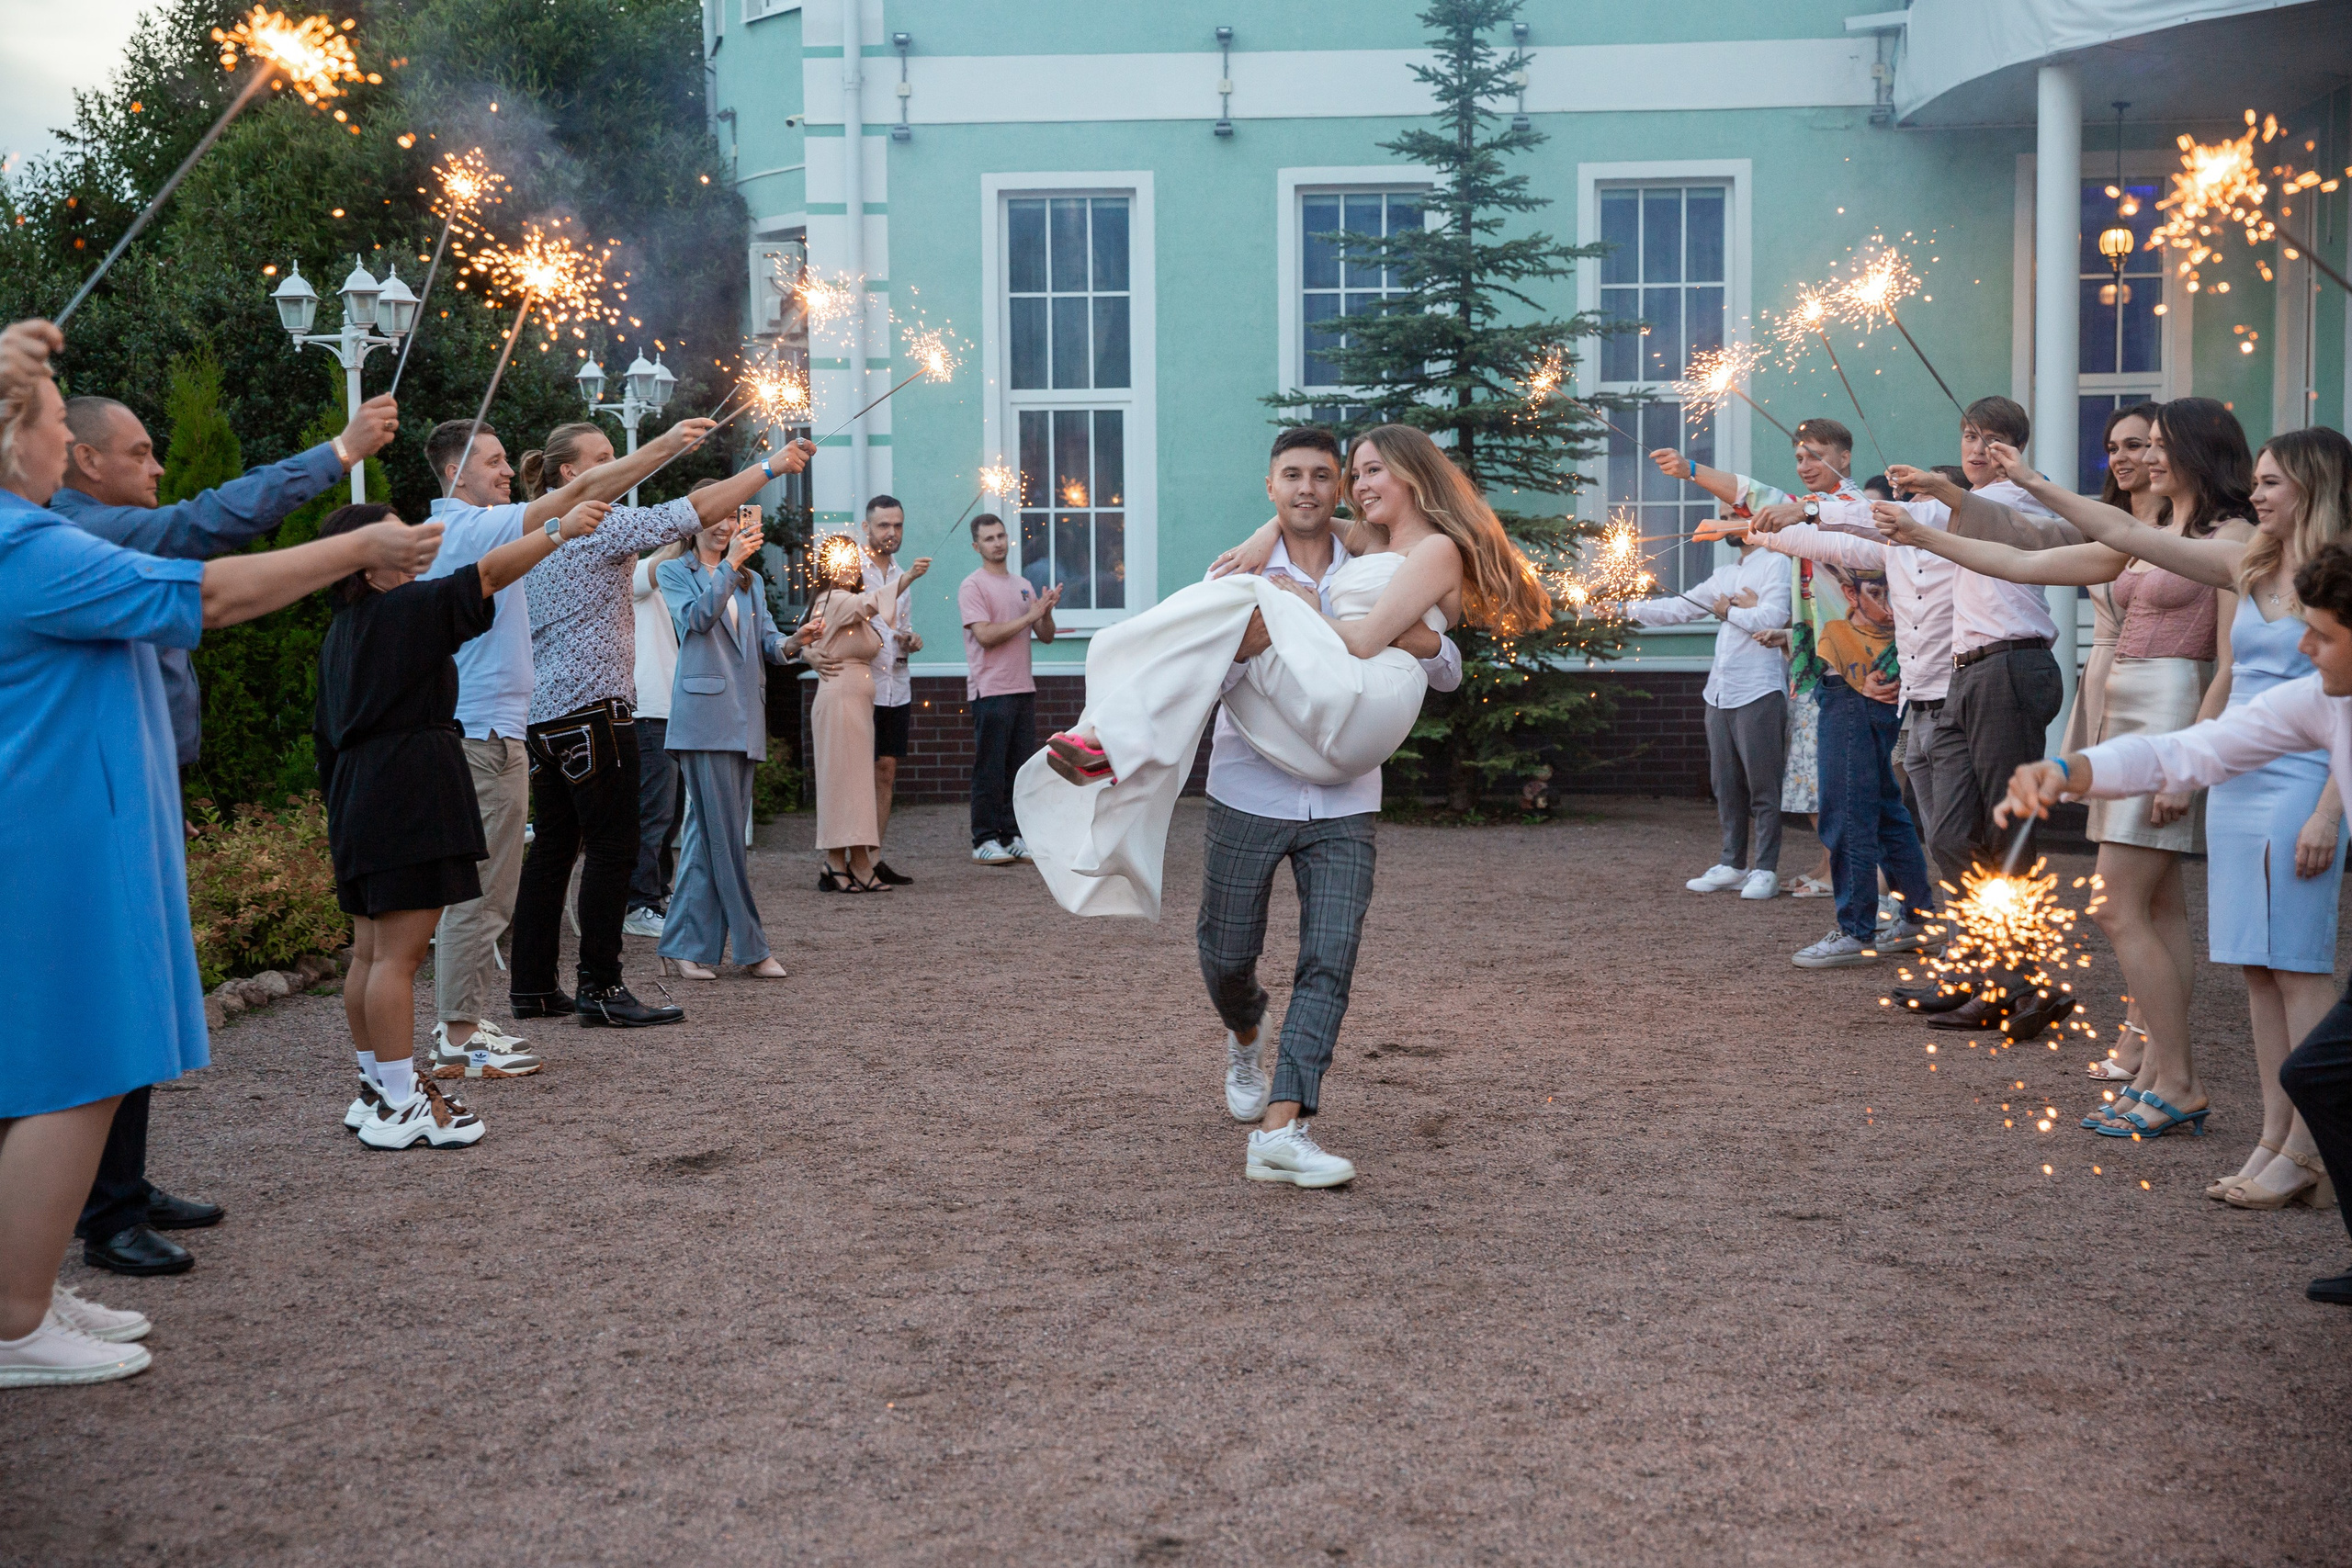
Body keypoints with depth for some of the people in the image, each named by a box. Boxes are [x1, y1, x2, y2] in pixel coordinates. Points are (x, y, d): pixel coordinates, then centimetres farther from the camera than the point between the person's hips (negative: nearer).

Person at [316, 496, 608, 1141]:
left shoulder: (341, 631, 16)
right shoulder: (407, 610, -9)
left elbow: (328, 735, 20)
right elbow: (488, 573, -16)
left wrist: (342, 805, 24)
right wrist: (559, 530, -14)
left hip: (359, 795, 10)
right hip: (410, 793, -9)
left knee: (371, 952, 13)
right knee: (399, 954, -8)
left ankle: (377, 1088, 21)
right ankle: (401, 1107, -7)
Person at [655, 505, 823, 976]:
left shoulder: (752, 581, 22)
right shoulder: (676, 572, 5)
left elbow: (768, 642, 12)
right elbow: (697, 617, -13)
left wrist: (795, 641, -10)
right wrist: (730, 562, -21)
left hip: (745, 718, 6)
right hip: (704, 713, -6)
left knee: (707, 831, 7)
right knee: (724, 832, -8)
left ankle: (687, 945, 10)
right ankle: (751, 948, -4)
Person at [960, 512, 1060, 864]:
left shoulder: (1023, 585, 16)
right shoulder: (973, 587, -5)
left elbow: (1046, 636, 14)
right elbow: (985, 635, -17)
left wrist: (1046, 612, -6)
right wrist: (1030, 616, -16)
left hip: (1023, 688, 7)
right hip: (991, 690, -7)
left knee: (1021, 767, 7)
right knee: (990, 769, -5)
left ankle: (1013, 836, 13)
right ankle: (985, 841, -1)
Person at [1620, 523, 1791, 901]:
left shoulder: (1775, 565, -2)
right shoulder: (1724, 575, 20)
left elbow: (1774, 617, -15)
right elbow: (1679, 608, 23)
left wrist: (1730, 611, -2)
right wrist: (1630, 611, 18)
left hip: (1758, 692, -7)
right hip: (1720, 694, 7)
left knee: (1762, 787, -5)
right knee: (1727, 785, 9)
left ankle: (1765, 870, -2)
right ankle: (1732, 864, 15)